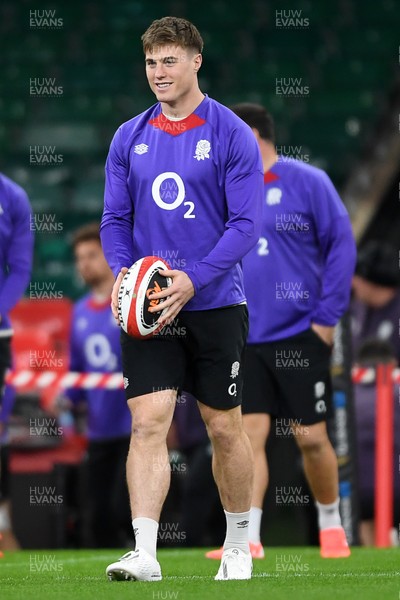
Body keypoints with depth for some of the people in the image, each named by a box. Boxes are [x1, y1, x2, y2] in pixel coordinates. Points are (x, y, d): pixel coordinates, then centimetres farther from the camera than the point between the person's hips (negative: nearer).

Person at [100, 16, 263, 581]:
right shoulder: (129, 138, 7)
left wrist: (193, 279, -21)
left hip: (215, 304, -2)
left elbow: (246, 222, -9)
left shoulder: (231, 134, -5)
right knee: (148, 422, -11)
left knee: (225, 427, 8)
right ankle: (144, 552, -17)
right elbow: (115, 218, 10)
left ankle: (238, 545, 26)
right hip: (148, 305, 2)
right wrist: (122, 271, -10)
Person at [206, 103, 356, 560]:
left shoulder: (306, 182, -6)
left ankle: (331, 526, 21)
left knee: (311, 437, 1)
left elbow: (341, 245, -6)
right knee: (248, 435, -6)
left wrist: (327, 316, -10)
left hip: (300, 335, -3)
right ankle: (247, 539, -6)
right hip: (245, 341, 3)